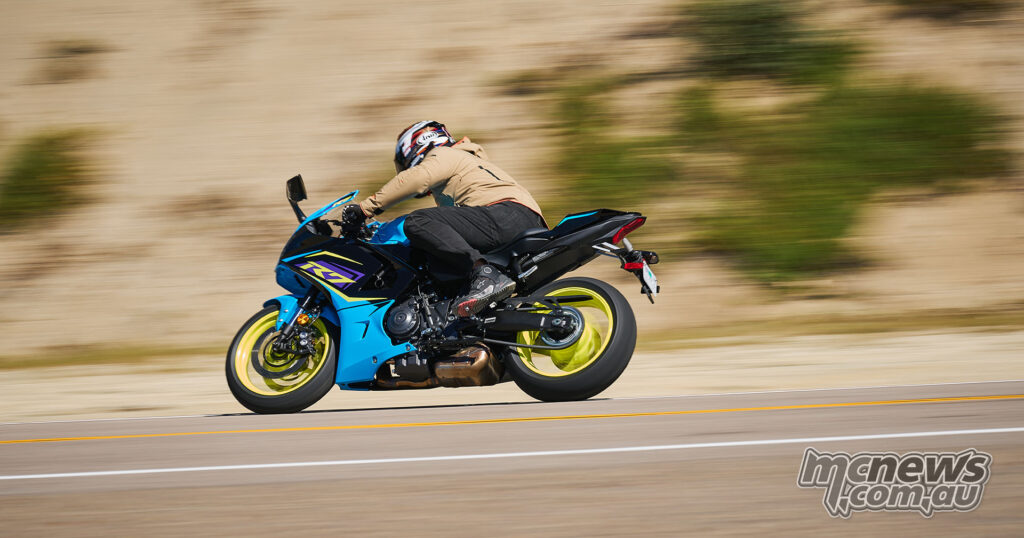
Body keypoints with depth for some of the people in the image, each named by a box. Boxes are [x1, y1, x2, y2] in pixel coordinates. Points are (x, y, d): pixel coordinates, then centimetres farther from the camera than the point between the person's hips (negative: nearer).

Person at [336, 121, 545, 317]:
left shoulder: (443, 156, 12)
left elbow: (416, 177, -11)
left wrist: (367, 207, -10)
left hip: (505, 213, -10)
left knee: (418, 222, -22)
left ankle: (484, 274, -41)